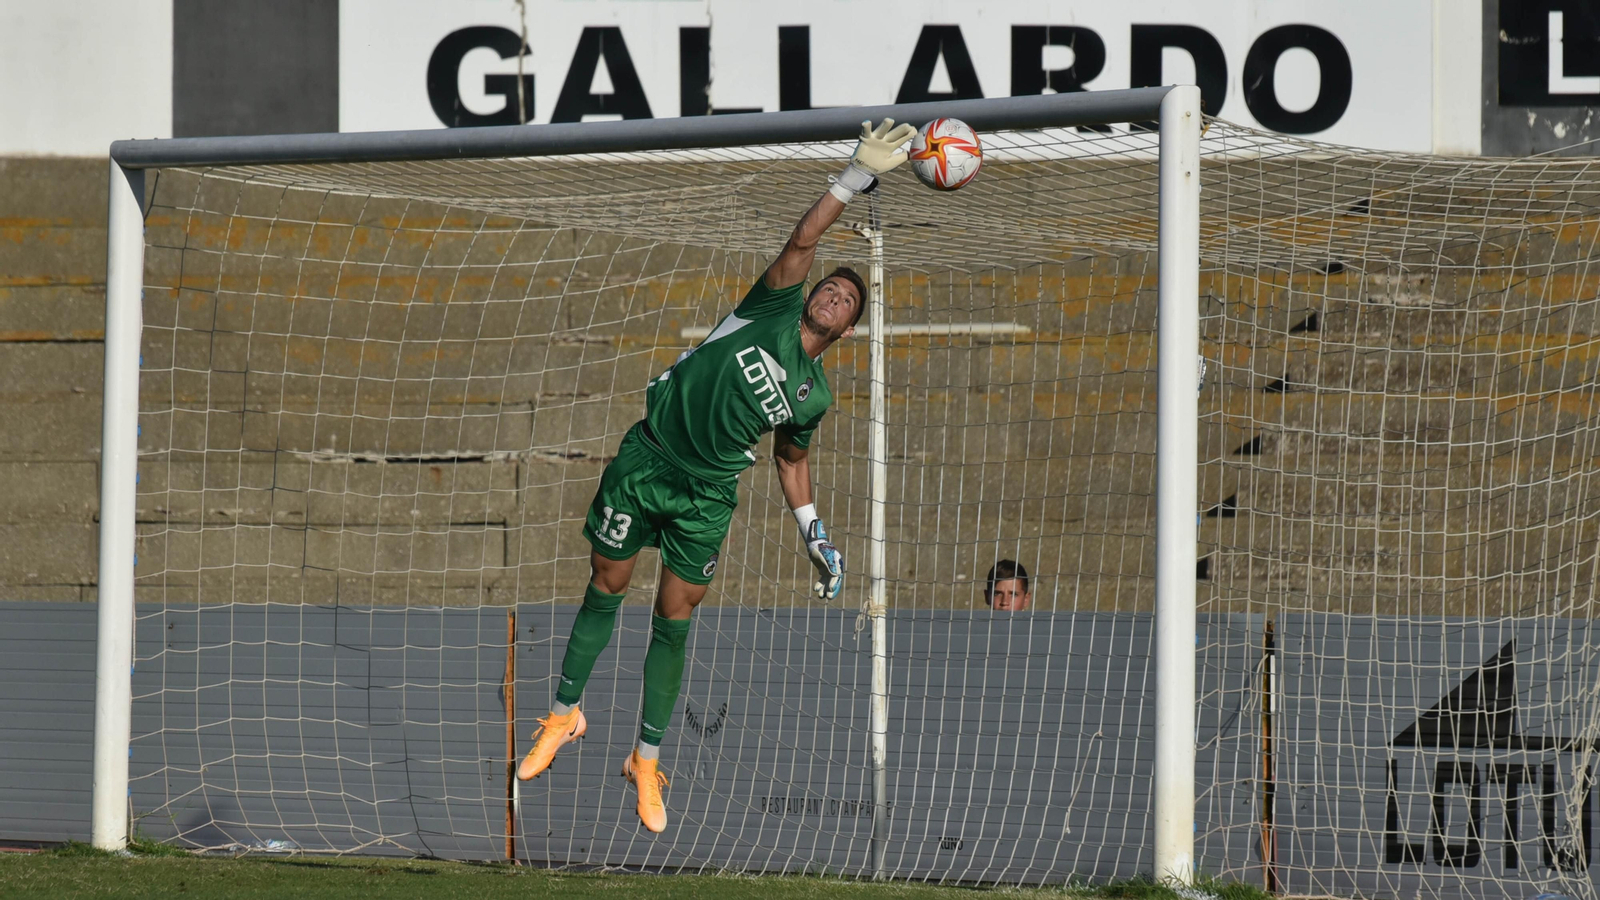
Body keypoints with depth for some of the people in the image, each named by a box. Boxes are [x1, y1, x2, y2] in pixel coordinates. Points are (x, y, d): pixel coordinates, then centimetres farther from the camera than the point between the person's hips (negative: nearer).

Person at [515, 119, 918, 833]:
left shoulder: (815, 396, 6)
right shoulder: (774, 309, -3)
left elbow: (791, 457, 21)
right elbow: (803, 240, -13)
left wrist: (813, 534, 15)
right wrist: (857, 176, -19)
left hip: (707, 494, 2)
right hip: (646, 458, -2)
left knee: (674, 621, 0)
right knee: (605, 590, 4)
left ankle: (646, 760, 11)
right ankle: (565, 714, 22)